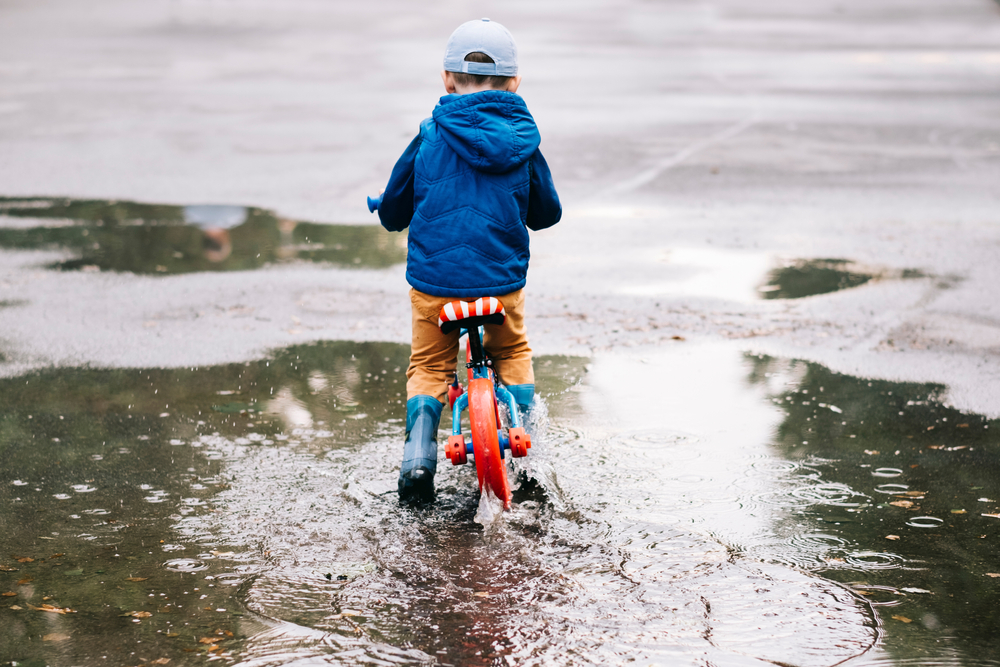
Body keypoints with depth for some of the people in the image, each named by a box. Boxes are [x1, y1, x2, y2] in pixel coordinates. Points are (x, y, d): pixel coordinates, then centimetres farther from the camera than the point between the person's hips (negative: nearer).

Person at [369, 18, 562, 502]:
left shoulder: (430, 136, 0)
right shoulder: (522, 140, 2)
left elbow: (392, 211, 8)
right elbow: (547, 212, 14)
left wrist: (388, 211, 32)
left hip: (433, 279, -1)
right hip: (501, 282, 1)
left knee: (429, 365, 20)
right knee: (512, 353, 28)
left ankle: (418, 455, 1)